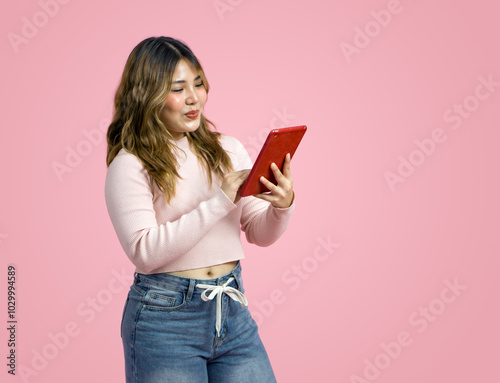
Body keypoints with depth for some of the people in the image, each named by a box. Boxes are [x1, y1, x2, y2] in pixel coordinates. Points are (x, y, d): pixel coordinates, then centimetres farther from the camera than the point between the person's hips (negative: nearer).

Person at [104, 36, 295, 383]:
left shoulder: (228, 150, 6)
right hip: (165, 319, -4)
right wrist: (221, 201, -21)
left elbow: (261, 234, 8)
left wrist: (283, 206, -14)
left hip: (233, 313, 4)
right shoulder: (129, 166, -8)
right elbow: (144, 251, -18)